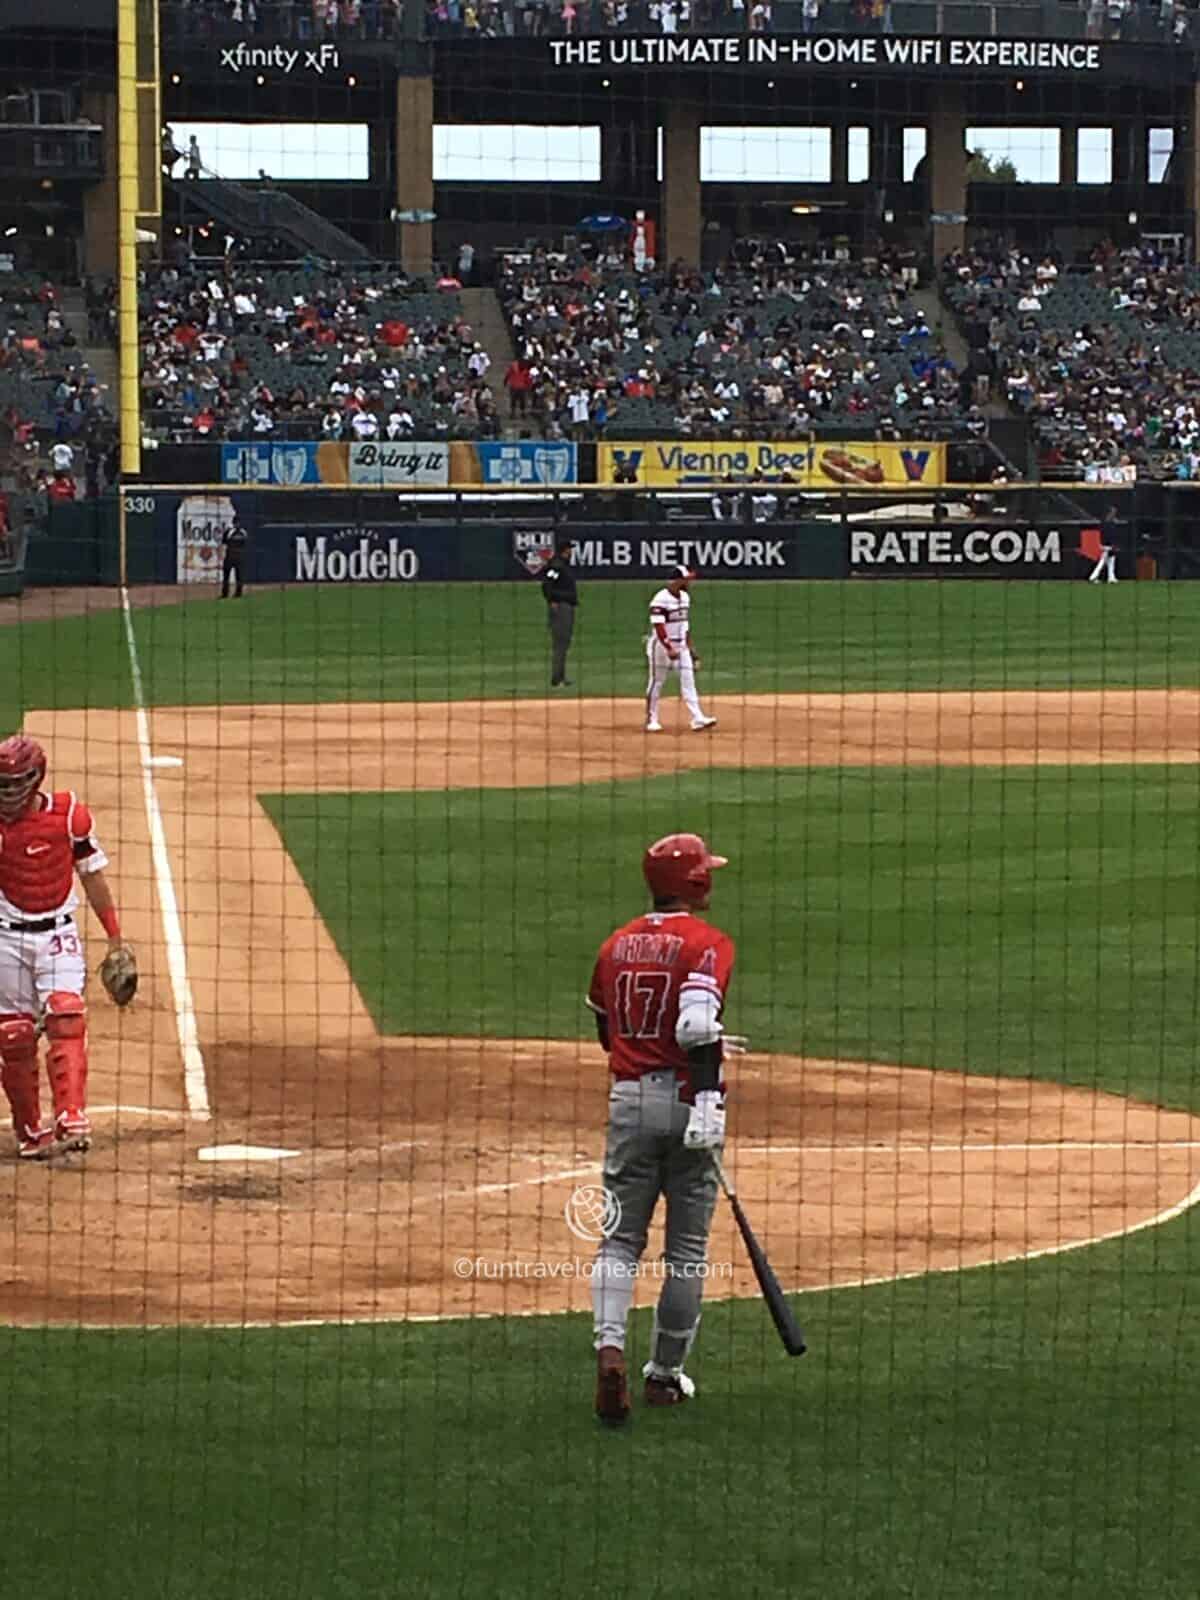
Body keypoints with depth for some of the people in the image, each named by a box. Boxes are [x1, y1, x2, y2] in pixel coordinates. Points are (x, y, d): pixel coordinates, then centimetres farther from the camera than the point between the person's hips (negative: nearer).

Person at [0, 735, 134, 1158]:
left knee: (66, 1020, -18)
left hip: (58, 935, -1)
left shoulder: (68, 814, -4)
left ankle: (72, 1120, -25)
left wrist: (115, 937, 10)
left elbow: (92, 875, 7)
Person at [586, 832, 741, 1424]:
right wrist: (709, 1097, -26)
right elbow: (697, 1023, -24)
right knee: (687, 1247, 9)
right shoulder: (707, 943, -8)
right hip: (686, 1100, -4)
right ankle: (665, 1374, 16)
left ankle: (609, 1347, -18)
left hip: (629, 1101, 4)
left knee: (620, 1237, 6)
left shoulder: (617, 945, 9)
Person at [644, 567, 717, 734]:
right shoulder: (661, 600, -17)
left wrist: (689, 648, 16)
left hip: (681, 646, 7)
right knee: (656, 682, 3)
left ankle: (697, 719, -7)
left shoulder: (685, 597, 9)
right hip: (662, 645, -7)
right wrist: (669, 650, -28)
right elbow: (659, 627, -22)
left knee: (688, 681, -1)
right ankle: (651, 720, 13)